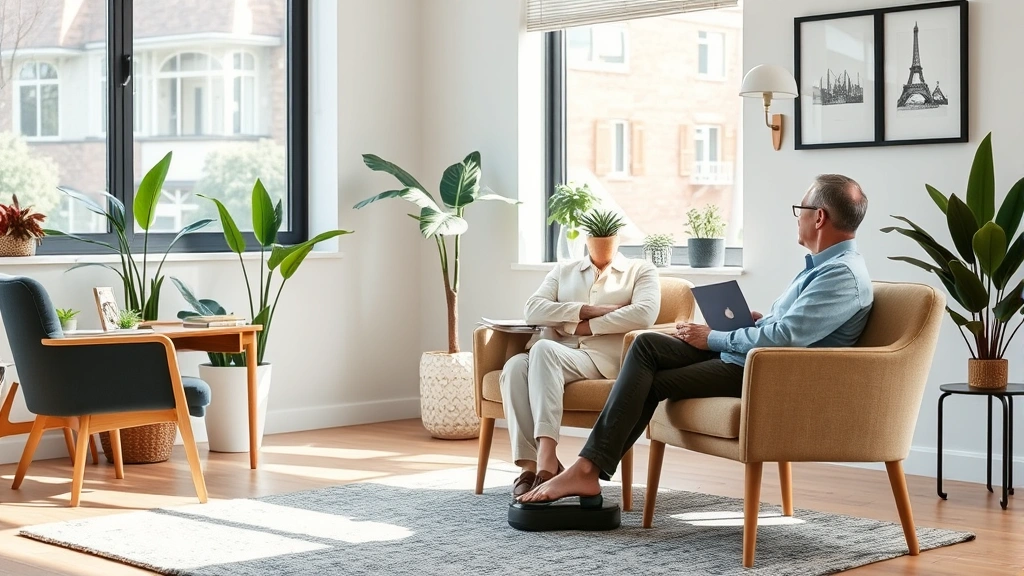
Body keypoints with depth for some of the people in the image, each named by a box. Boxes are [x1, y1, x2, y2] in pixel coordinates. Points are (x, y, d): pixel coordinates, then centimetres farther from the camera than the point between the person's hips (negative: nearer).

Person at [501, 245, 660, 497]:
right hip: (560, 358, 4)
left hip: (605, 359, -4)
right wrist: (587, 310, -7)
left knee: (543, 348, -33)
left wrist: (584, 326, -8)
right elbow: (533, 310, 5)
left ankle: (546, 457, -43)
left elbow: (644, 314, -8)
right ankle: (529, 465, -36)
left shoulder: (641, 271, 14)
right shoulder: (563, 271, 24)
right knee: (516, 366, -30)